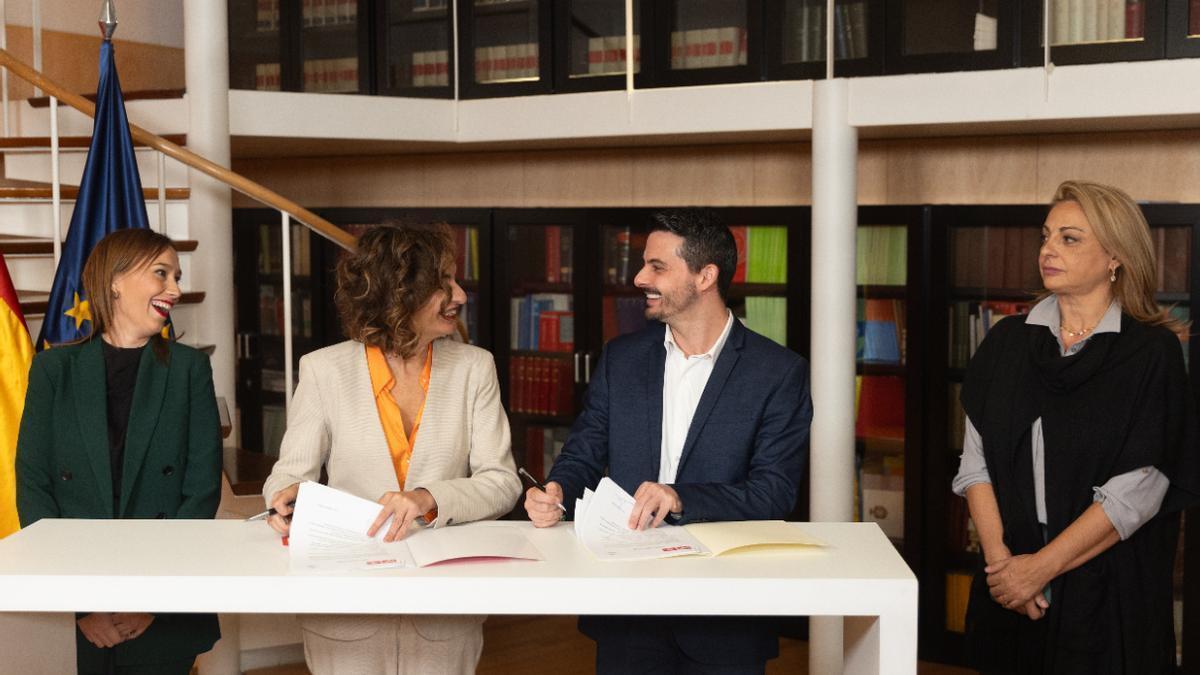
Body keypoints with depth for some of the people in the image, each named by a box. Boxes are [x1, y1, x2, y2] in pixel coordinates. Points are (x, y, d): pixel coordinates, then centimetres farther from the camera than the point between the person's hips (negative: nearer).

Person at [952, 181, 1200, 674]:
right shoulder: (1008, 342, 5)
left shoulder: (1152, 352, -7)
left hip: (1108, 594, -3)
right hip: (1008, 589, 3)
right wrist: (999, 555, -11)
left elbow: (1137, 490, -13)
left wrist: (1040, 567, -15)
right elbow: (975, 462, 2)